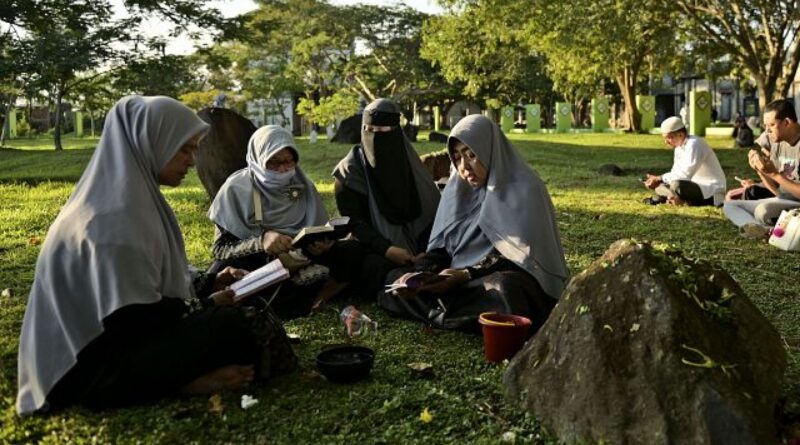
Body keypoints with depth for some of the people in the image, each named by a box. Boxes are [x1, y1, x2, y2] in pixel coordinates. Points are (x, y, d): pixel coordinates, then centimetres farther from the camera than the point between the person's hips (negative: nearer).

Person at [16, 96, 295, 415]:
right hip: (97, 366, -10)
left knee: (247, 311, 7)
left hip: (116, 335, 10)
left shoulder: (133, 195, 7)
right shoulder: (115, 215, -23)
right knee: (236, 326, -18)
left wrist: (210, 283, 7)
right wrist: (208, 305, -10)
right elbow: (136, 321, -23)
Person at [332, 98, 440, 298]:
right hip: (376, 251, -3)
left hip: (414, 248, 3)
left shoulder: (408, 162, 5)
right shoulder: (350, 169, -4)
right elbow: (354, 222, -9)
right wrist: (387, 250, -24)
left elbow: (432, 209, 1)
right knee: (378, 267, -35)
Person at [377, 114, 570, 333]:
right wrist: (417, 274, -15)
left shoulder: (523, 189, -9)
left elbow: (516, 253, -16)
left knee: (501, 291, -41)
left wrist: (466, 275, -27)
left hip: (511, 281, -7)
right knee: (395, 278, -7)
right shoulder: (458, 189, 10)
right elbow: (440, 246, 6)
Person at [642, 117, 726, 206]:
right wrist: (657, 179, -12)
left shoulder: (694, 145, -19)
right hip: (696, 185, 9)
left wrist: (659, 178, -24)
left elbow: (685, 174, -27)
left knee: (676, 185, -35)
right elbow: (676, 173, 6)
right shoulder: (679, 147, 8)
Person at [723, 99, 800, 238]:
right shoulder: (775, 142, 6)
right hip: (782, 202, 9)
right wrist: (759, 169, -6)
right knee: (729, 205, 0)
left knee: (763, 210, -36)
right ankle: (762, 229, -24)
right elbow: (777, 190, 10)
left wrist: (774, 173, -20)